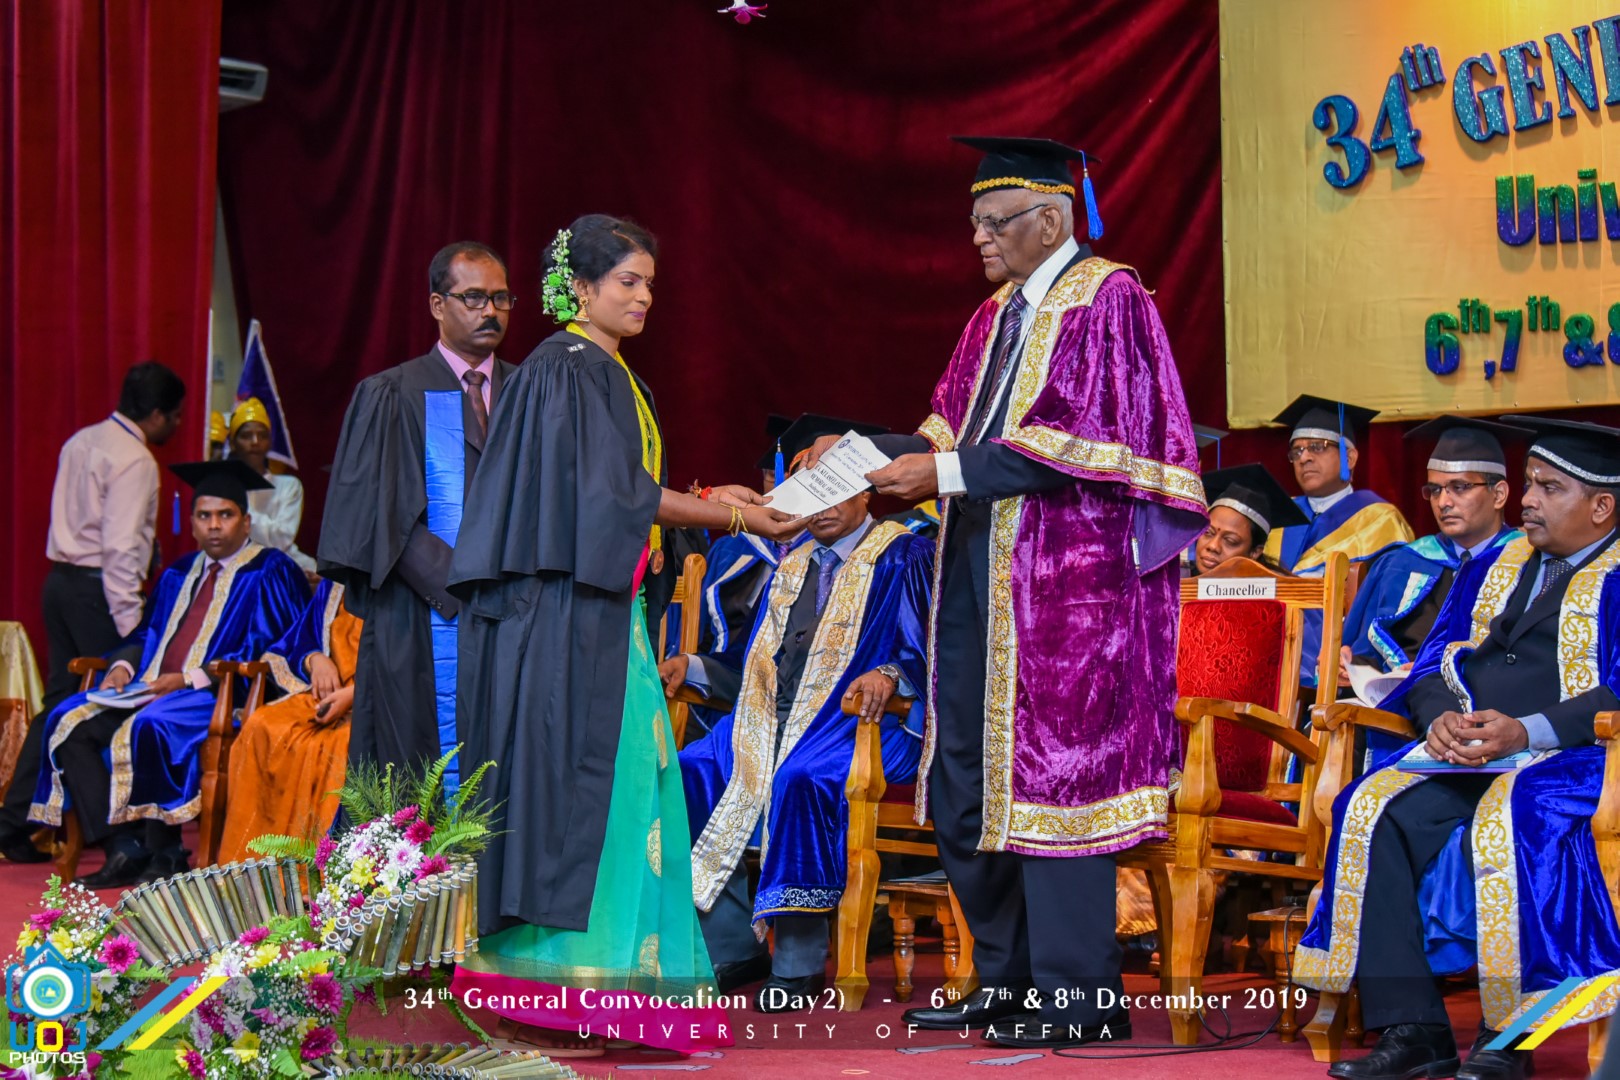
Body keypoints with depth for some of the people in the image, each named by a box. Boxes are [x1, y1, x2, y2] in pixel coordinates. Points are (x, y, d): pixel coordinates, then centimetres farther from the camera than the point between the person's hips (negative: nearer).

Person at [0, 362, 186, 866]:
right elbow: (121, 548, -20)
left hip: (62, 578, 9)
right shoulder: (135, 461, -14)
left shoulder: (81, 442, 14)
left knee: (60, 701, 12)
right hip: (98, 589, -9)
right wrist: (129, 622, -19)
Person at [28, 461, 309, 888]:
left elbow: (264, 652, -11)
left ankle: (164, 853, -22)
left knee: (145, 729, -35)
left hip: (219, 694, -8)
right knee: (70, 723, -11)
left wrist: (189, 678, -18)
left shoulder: (269, 572, -2)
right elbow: (151, 635, 26)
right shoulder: (181, 573, 22)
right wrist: (124, 666, 2)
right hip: (154, 690, 8)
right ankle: (122, 850, -19)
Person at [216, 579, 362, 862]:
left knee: (342, 745, -37)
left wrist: (354, 694, -20)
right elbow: (300, 640, 25)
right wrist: (314, 658, 0)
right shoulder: (333, 585, 18)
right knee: (261, 728, -20)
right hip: (331, 695, 6)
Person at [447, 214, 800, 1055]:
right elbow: (606, 493, -17)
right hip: (565, 615, -10)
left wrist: (703, 499, 11)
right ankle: (559, 984, -10)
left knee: (626, 782, 7)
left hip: (603, 614, 10)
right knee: (576, 782, -11)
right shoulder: (565, 371, -10)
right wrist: (725, 516, -11)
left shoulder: (610, 375, 19)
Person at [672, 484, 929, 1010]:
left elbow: (926, 653, -10)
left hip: (859, 718, -7)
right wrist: (690, 667, 10)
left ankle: (799, 962, -25)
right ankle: (734, 947, -9)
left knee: (800, 776, -37)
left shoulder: (901, 556, 1)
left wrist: (888, 674, -30)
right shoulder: (792, 566, 23)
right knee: (691, 770, -17)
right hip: (774, 721, 7)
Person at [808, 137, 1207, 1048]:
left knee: (1051, 776, -6)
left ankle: (1078, 997, 1)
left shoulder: (1107, 300, -7)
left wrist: (951, 472, -19)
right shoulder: (1000, 317, 18)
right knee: (966, 784, 9)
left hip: (1064, 577, -9)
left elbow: (1084, 445, -17)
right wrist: (868, 454, -1)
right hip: (980, 571, 9)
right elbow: (951, 431, 16)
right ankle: (1008, 982, 19)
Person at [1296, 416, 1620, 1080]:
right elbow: (1436, 660, 18)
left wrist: (1525, 731, -24)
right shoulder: (1493, 567, 23)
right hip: (1465, 756, 6)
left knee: (1505, 820, -37)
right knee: (1375, 812, -21)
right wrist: (1442, 717, -6)